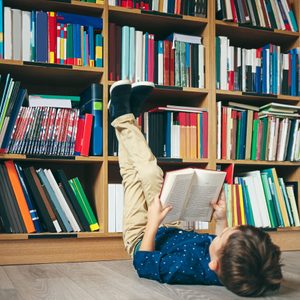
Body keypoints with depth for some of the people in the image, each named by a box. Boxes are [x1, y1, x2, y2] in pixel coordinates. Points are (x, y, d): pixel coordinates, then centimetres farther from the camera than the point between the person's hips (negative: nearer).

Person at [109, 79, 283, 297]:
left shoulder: (188, 267, -49)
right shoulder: (240, 267, -33)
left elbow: (142, 263, -27)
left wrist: (153, 222, -22)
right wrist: (221, 221, -13)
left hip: (142, 239, -4)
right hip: (175, 232, 4)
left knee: (134, 172, 0)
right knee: (149, 172, 5)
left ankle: (122, 115, 25)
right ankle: (130, 113, 27)